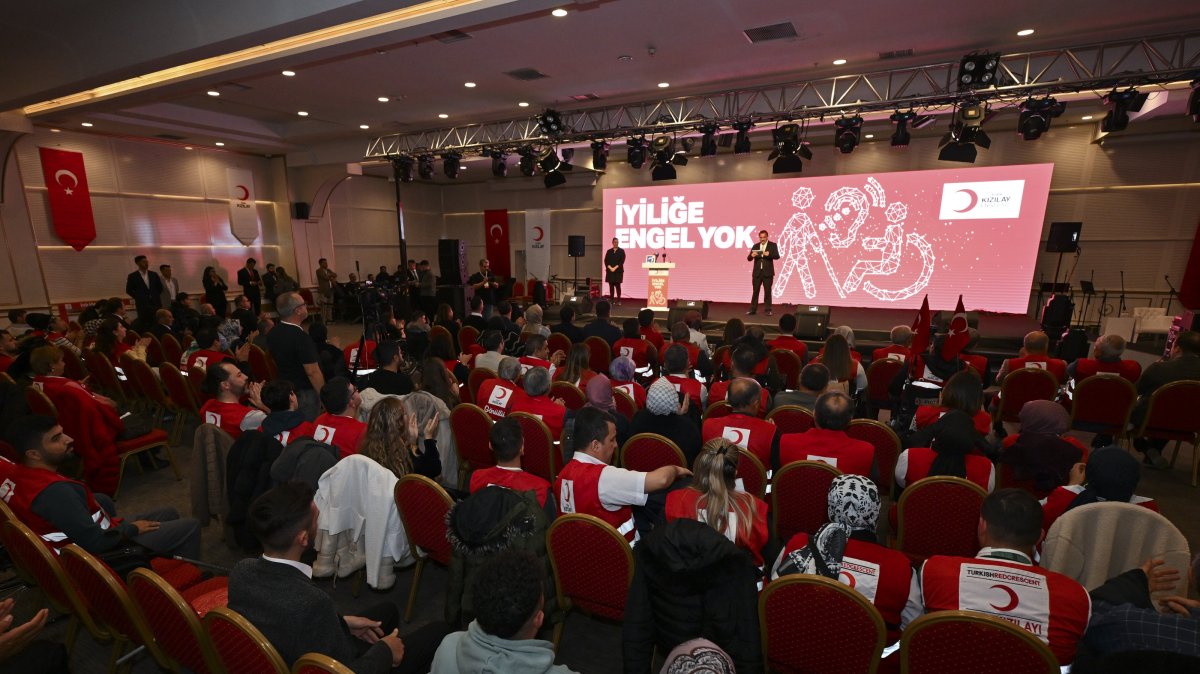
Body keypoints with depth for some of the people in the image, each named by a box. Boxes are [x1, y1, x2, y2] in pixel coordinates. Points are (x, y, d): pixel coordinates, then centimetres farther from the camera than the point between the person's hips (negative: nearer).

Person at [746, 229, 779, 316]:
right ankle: (753, 310, 8)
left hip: (767, 272, -2)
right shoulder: (755, 246, 10)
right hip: (757, 272, 2)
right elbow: (749, 258, 4)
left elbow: (777, 256, -9)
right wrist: (752, 255, -19)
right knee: (755, 291, 4)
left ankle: (768, 310, 8)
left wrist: (769, 254, -27)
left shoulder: (773, 245, 2)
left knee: (767, 291, 2)